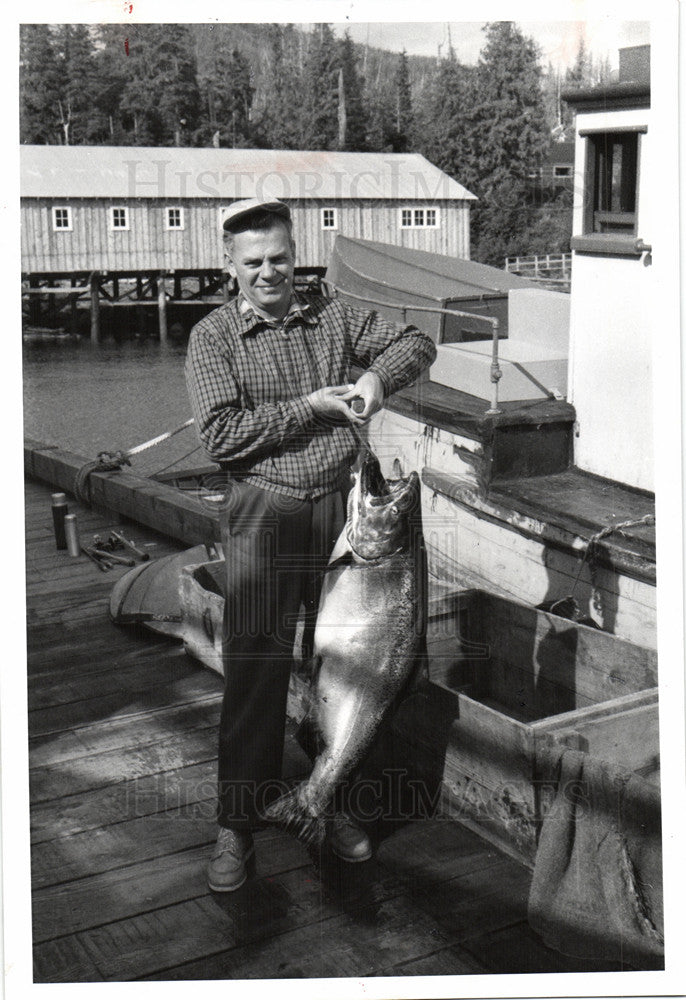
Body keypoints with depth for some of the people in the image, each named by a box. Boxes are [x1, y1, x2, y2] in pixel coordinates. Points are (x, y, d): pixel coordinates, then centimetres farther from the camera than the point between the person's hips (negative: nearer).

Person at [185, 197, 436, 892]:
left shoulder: (334, 316, 10)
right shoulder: (212, 338, 0)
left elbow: (417, 344, 17)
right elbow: (221, 435, -12)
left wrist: (376, 376, -4)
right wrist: (310, 407, -14)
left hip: (340, 507, 3)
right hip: (263, 516, -3)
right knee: (254, 671, -1)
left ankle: (336, 804, 28)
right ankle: (237, 826, 13)